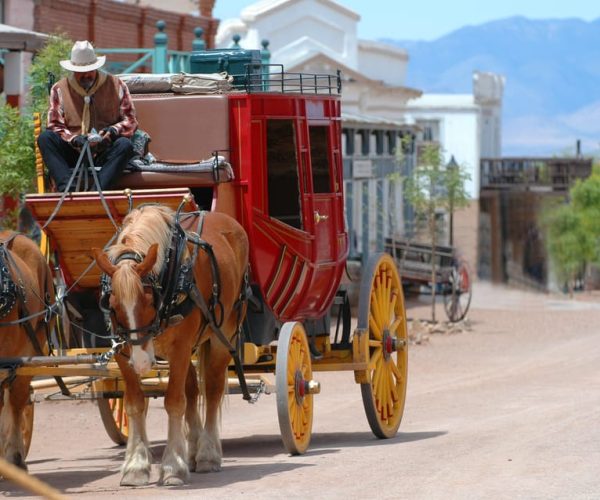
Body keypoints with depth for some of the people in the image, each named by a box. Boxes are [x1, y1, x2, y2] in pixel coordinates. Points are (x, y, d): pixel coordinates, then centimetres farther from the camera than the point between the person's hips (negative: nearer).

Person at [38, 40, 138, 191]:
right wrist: (75, 139, -16)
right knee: (45, 138, -25)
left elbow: (131, 121, 7)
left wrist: (113, 131, -14)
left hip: (105, 153, -1)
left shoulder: (115, 85, 8)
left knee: (125, 145, -33)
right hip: (73, 153, 1)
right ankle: (66, 188, -44)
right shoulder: (60, 89, 8)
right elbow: (55, 126, 3)